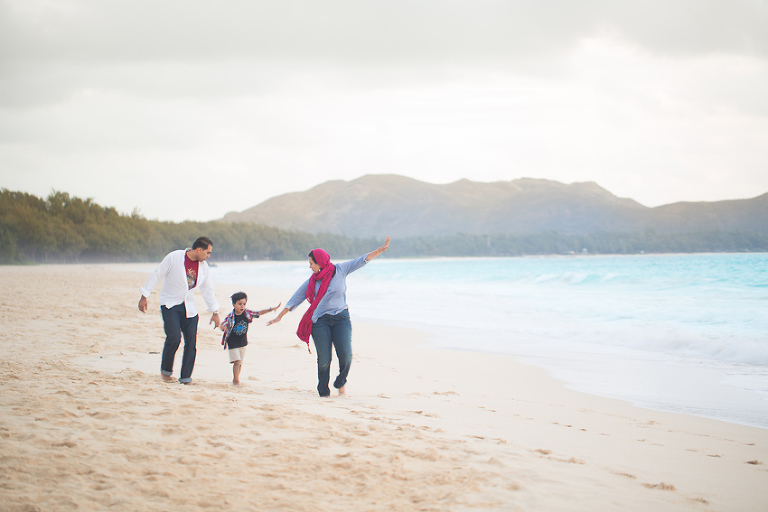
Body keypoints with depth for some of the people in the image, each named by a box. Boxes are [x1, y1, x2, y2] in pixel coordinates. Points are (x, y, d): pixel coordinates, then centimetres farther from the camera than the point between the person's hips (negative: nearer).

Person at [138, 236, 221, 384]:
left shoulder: (204, 267, 4)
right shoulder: (174, 257, -11)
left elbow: (208, 289, 15)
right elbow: (156, 275, -5)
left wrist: (215, 312, 15)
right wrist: (144, 297, -5)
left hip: (189, 308, 5)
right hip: (170, 304, -5)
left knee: (191, 341, -4)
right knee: (174, 337, -18)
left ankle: (186, 377, 6)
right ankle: (166, 370, 5)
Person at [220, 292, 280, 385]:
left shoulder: (247, 313, -3)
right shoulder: (230, 317, -17)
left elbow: (259, 313, 3)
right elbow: (222, 325, -27)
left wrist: (271, 309, -1)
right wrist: (224, 327, -52)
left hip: (242, 342, 5)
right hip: (233, 343, -5)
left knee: (240, 363, 12)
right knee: (237, 361, -13)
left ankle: (236, 379, 28)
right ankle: (236, 380, -1)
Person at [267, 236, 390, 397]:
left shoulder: (340, 270, 3)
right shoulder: (312, 281, 7)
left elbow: (361, 260, 1)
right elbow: (295, 299, 13)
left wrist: (380, 250, -7)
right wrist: (280, 316, 15)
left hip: (341, 318, -1)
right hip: (320, 321, 1)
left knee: (345, 354, -13)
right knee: (324, 359, -5)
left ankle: (341, 382, 13)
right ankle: (323, 391, 9)